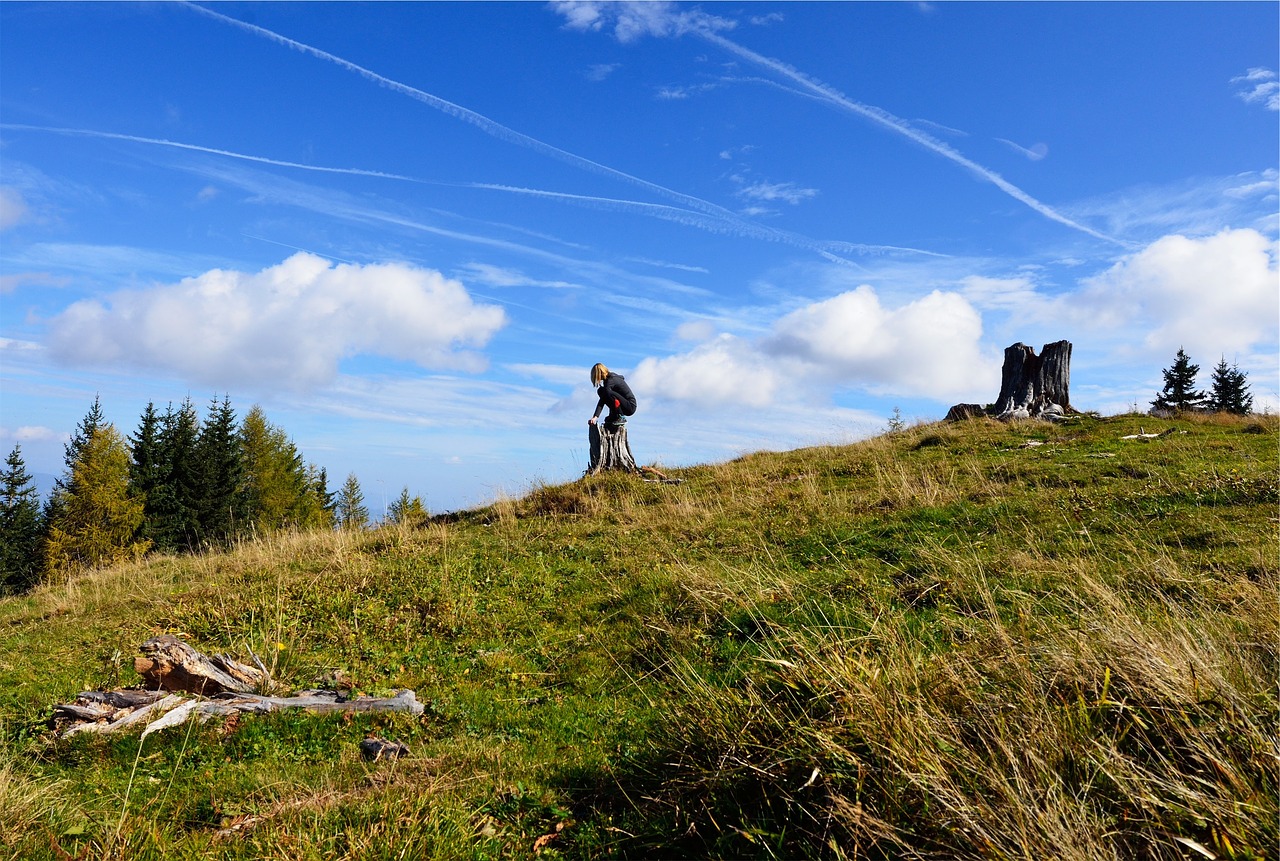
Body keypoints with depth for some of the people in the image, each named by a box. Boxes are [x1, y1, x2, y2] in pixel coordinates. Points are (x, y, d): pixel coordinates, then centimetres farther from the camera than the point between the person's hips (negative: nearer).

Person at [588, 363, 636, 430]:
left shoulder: (611, 380, -19)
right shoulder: (611, 377, 8)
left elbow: (602, 400, -27)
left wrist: (595, 416, -31)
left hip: (630, 407, -9)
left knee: (609, 393, -30)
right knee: (602, 391, 6)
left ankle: (621, 418, -16)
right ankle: (613, 416, 7)